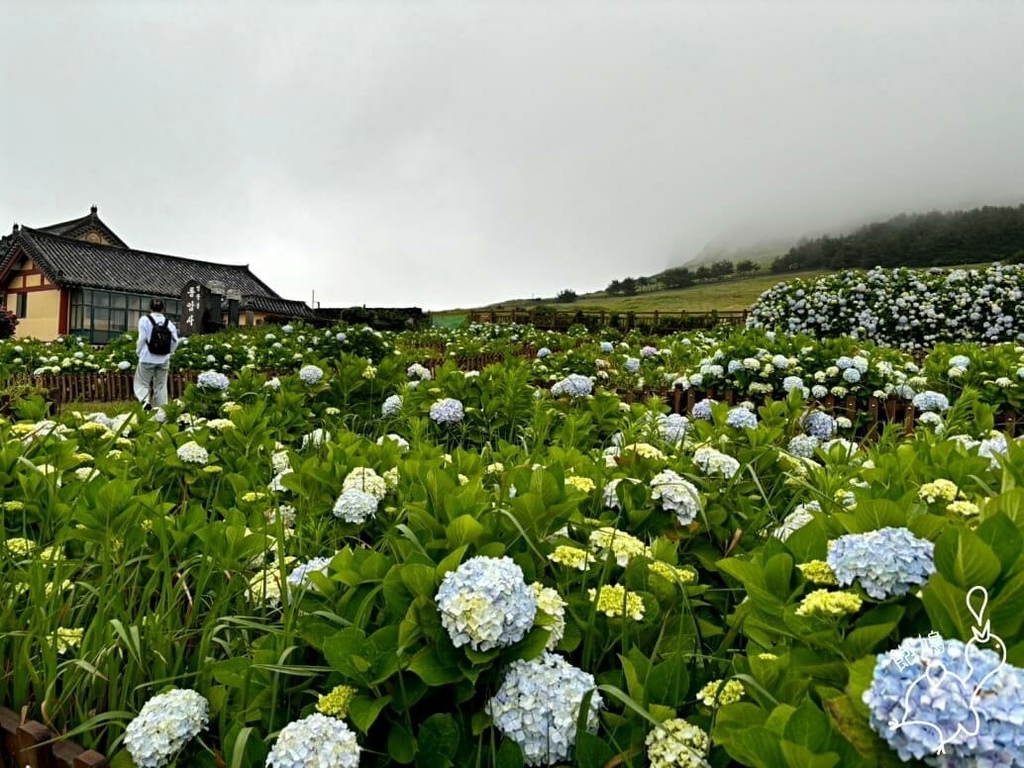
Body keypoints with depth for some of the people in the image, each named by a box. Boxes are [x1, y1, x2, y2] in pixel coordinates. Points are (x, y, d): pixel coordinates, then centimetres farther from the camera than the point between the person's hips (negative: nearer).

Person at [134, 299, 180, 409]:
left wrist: (138, 352, 8)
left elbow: (142, 339, -8)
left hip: (148, 358, -3)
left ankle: (146, 401, -16)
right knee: (160, 386, 9)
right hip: (163, 359, 3)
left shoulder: (145, 319, -5)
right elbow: (175, 341, 0)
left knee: (142, 383, 9)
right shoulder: (168, 322, 2)